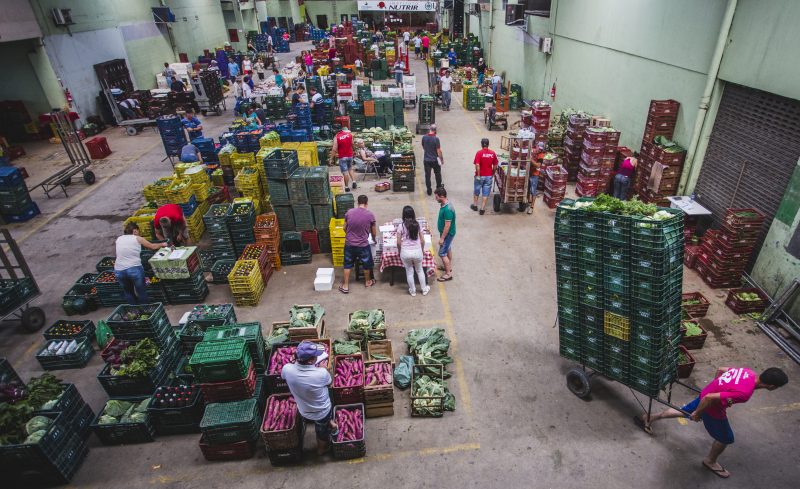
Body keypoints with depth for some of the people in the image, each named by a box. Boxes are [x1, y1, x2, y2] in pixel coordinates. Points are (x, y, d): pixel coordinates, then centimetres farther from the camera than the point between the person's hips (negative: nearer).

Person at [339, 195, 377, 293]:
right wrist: (373, 239, 21)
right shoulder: (370, 214, -11)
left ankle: (345, 286, 22)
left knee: (348, 265, 17)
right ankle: (367, 282, 39)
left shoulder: (349, 212, -5)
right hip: (363, 245, -2)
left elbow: (344, 228, 6)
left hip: (349, 244, 2)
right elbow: (374, 232, -1)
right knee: (366, 264, 21)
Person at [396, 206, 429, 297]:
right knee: (419, 270, 22)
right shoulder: (417, 225, -4)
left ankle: (413, 291, 29)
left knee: (409, 272, 16)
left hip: (405, 252, -2)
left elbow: (398, 242, -7)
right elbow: (422, 241, 0)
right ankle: (424, 289, 34)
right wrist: (422, 250, 16)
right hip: (417, 251, 2)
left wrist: (400, 252, 10)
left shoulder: (401, 226, -10)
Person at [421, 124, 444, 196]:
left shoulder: (424, 137, -6)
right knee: (437, 174, 18)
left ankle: (429, 190, 10)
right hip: (435, 160, -2)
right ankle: (439, 187, 33)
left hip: (426, 160, 2)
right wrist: (442, 159, -3)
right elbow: (439, 150, -15)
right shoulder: (436, 139, -18)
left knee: (427, 175, 8)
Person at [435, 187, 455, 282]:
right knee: (448, 249, 24)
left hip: (447, 234, -10)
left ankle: (448, 274, 8)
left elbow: (447, 225, -29)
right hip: (446, 233, 10)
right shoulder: (443, 204, -2)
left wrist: (442, 238, -22)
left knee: (442, 253, -2)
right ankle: (449, 266, 43)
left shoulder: (448, 209, -33)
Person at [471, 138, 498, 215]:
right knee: (486, 193, 7)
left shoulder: (479, 153, -14)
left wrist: (478, 175, -15)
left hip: (480, 176, -2)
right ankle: (482, 209, 7)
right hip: (489, 176, 2)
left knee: (476, 191, 18)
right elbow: (495, 165, 3)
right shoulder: (493, 153, -2)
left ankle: (475, 205, 32)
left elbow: (477, 165, -22)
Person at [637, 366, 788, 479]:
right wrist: (697, 414, -18)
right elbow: (709, 398, -35)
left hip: (706, 394, 8)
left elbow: (720, 370, 5)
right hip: (712, 409, -8)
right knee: (726, 439, 18)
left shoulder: (747, 371, -12)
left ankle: (649, 418, 41)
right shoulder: (744, 393, -36)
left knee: (682, 412, 29)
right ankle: (710, 461, 42)